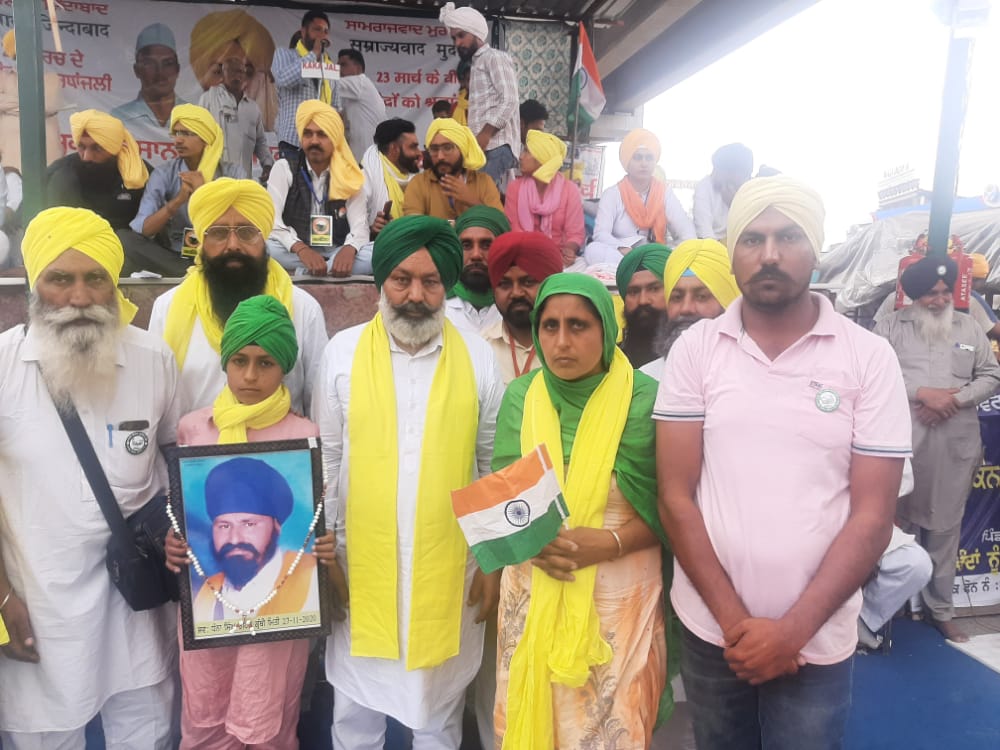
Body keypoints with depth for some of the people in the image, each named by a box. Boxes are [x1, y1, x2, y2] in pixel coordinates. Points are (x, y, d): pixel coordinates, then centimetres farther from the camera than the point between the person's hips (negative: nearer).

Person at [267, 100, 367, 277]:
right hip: (293, 253, -1)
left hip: (335, 253, 1)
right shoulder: (284, 168, 0)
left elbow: (360, 224, -8)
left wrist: (349, 249, -33)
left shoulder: (349, 176, 4)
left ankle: (302, 272, -24)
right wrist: (301, 249, -34)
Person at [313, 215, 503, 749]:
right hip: (362, 566, 0)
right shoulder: (343, 352, -5)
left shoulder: (477, 357, -4)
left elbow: (497, 466, 1)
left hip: (449, 569, 0)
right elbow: (324, 460, 2)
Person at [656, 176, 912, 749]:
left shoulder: (871, 358, -5)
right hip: (710, 630, 1)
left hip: (818, 641, -1)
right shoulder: (694, 349, -5)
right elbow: (676, 497, -6)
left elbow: (873, 517, -6)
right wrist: (736, 621, -10)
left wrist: (793, 629, -11)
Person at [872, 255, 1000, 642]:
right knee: (896, 524, 6)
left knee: (945, 526, 10)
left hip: (954, 445, 3)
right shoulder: (891, 326, 2)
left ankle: (940, 609, 24)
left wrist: (956, 398, -8)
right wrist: (922, 393, -16)